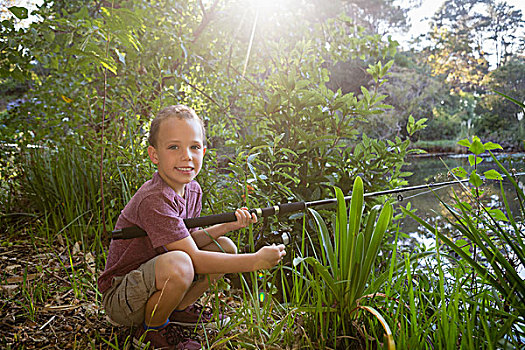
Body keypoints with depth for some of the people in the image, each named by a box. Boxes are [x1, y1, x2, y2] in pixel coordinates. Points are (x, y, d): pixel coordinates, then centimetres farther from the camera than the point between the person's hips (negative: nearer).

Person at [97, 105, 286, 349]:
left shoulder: (193, 189, -1)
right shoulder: (154, 200, -29)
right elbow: (194, 259, -31)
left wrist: (227, 226, -9)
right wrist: (255, 261, -29)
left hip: (154, 284, 8)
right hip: (121, 298, -8)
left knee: (225, 247, 1)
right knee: (177, 263, -38)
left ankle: (179, 310, 12)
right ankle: (152, 330, -8)